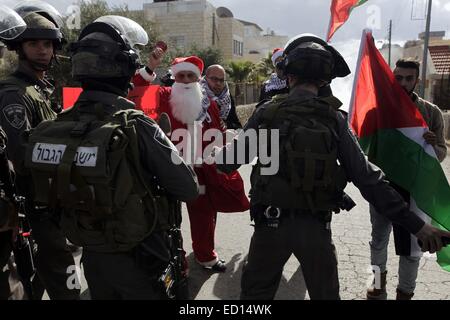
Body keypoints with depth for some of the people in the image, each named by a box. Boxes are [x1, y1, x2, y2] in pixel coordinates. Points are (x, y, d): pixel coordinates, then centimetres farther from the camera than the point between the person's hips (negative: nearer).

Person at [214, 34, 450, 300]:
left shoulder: (267, 113, -8)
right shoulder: (334, 118, -7)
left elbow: (232, 159, 1)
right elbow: (367, 177, -11)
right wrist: (416, 224, -6)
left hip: (271, 222, 0)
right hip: (316, 227, 1)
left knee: (256, 292, 21)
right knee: (325, 294, 21)